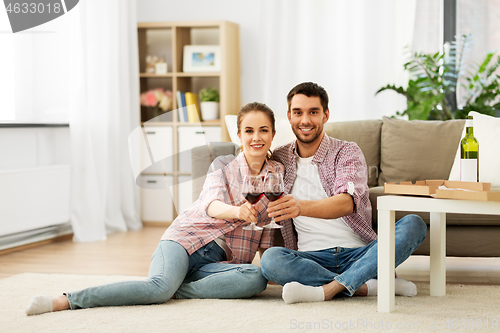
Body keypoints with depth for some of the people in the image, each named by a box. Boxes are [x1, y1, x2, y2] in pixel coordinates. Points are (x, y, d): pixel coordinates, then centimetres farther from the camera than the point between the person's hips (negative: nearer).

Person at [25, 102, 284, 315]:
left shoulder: (277, 173, 12)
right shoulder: (223, 165, 4)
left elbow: (266, 231, 17)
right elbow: (211, 205, -17)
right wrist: (236, 211, -40)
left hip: (218, 262, 3)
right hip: (186, 238, -3)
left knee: (257, 278, -32)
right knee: (160, 286, -36)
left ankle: (176, 291, -30)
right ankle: (64, 301, -36)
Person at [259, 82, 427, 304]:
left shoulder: (347, 152, 2)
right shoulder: (279, 159, 12)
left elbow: (348, 202, -19)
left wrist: (301, 207, -37)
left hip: (359, 253, 0)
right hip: (311, 258, 1)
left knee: (413, 225, -25)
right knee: (270, 259, -32)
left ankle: (327, 289, -36)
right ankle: (370, 285, -28)